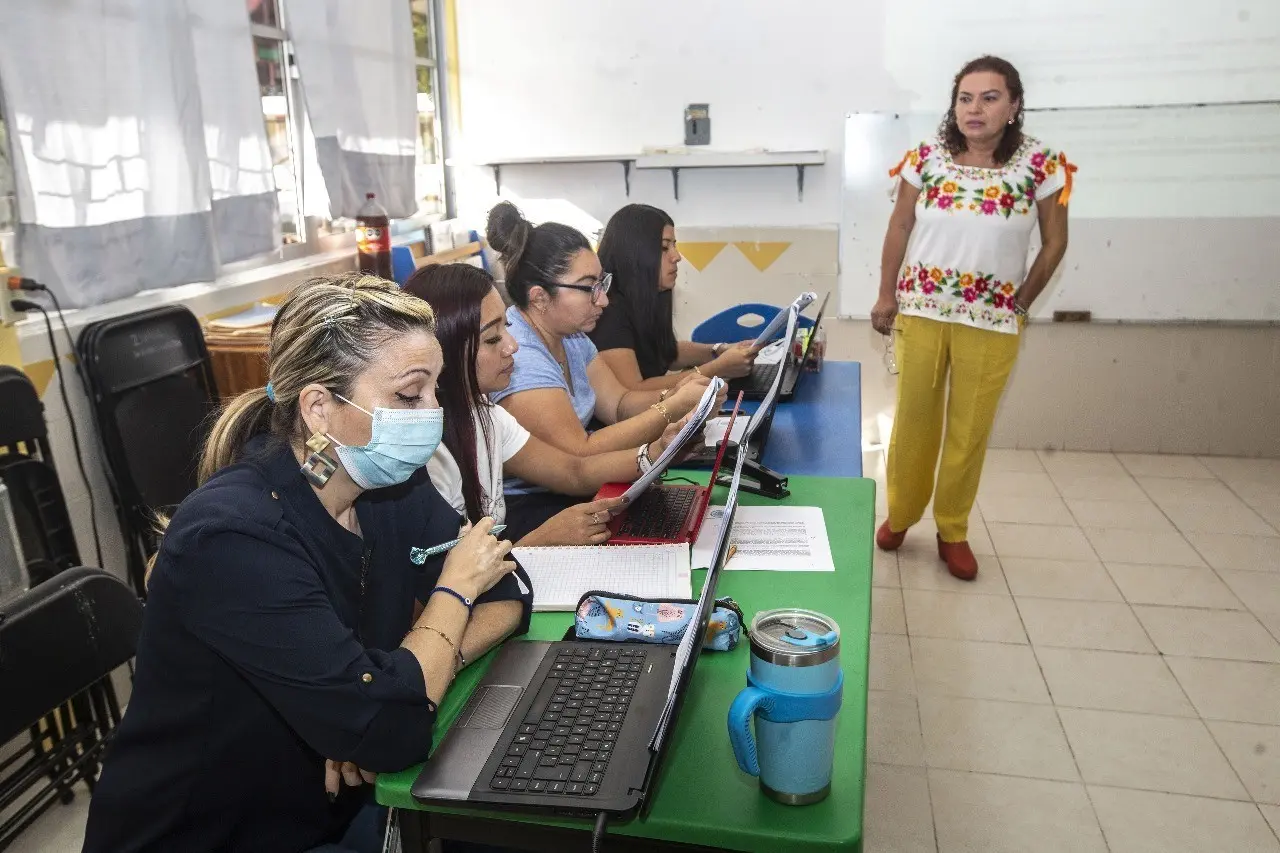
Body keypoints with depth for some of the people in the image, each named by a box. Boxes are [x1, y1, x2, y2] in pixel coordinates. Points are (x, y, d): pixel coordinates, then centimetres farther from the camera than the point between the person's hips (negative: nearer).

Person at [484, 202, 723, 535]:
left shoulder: (569, 333, 4)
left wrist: (674, 395, -16)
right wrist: (674, 409, -24)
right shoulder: (518, 357, -25)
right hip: (524, 507, -8)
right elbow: (580, 454, -25)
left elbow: (618, 403, 4)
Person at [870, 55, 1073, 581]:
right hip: (920, 310, 1)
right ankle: (899, 515, 29)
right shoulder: (926, 158, -3)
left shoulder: (1041, 164, -6)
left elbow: (1055, 243, 2)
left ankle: (952, 530, 24)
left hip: (992, 321, 0)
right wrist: (886, 295, 2)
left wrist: (1021, 303, 2)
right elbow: (899, 228, 4)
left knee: (971, 430, 8)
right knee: (913, 419, 10)